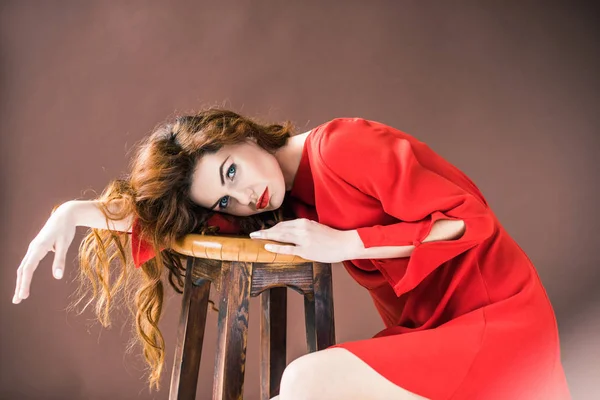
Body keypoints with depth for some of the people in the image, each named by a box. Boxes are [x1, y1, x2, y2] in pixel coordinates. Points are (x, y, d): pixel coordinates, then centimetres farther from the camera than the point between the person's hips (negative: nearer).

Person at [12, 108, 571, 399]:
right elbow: (155, 215, 5)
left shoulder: (343, 147, -16)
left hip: (499, 320, -7)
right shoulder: (283, 208, 6)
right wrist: (76, 211, -8)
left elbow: (469, 218, -17)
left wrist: (345, 243, -19)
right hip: (423, 334, 7)